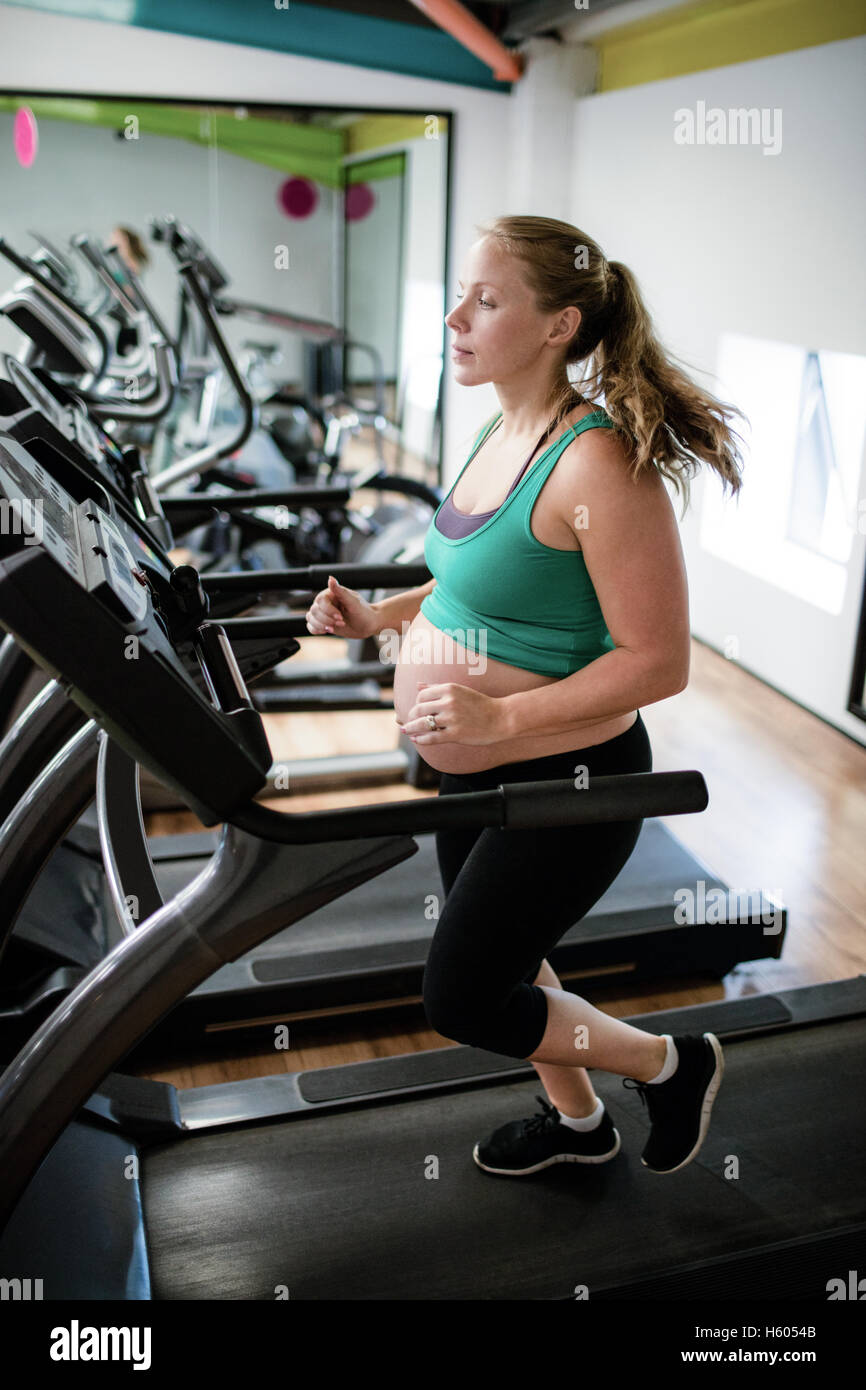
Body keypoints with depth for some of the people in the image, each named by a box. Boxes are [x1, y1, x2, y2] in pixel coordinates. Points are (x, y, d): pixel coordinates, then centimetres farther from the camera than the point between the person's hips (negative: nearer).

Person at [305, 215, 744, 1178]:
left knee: (460, 1001, 2)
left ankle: (671, 1065, 26)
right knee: (498, 956, 24)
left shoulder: (601, 465, -25)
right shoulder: (504, 431, 2)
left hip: (566, 781, -9)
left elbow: (658, 661, -24)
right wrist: (380, 616, 4)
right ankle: (575, 1120, 50)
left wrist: (500, 715, -29)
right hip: (477, 773, 9)